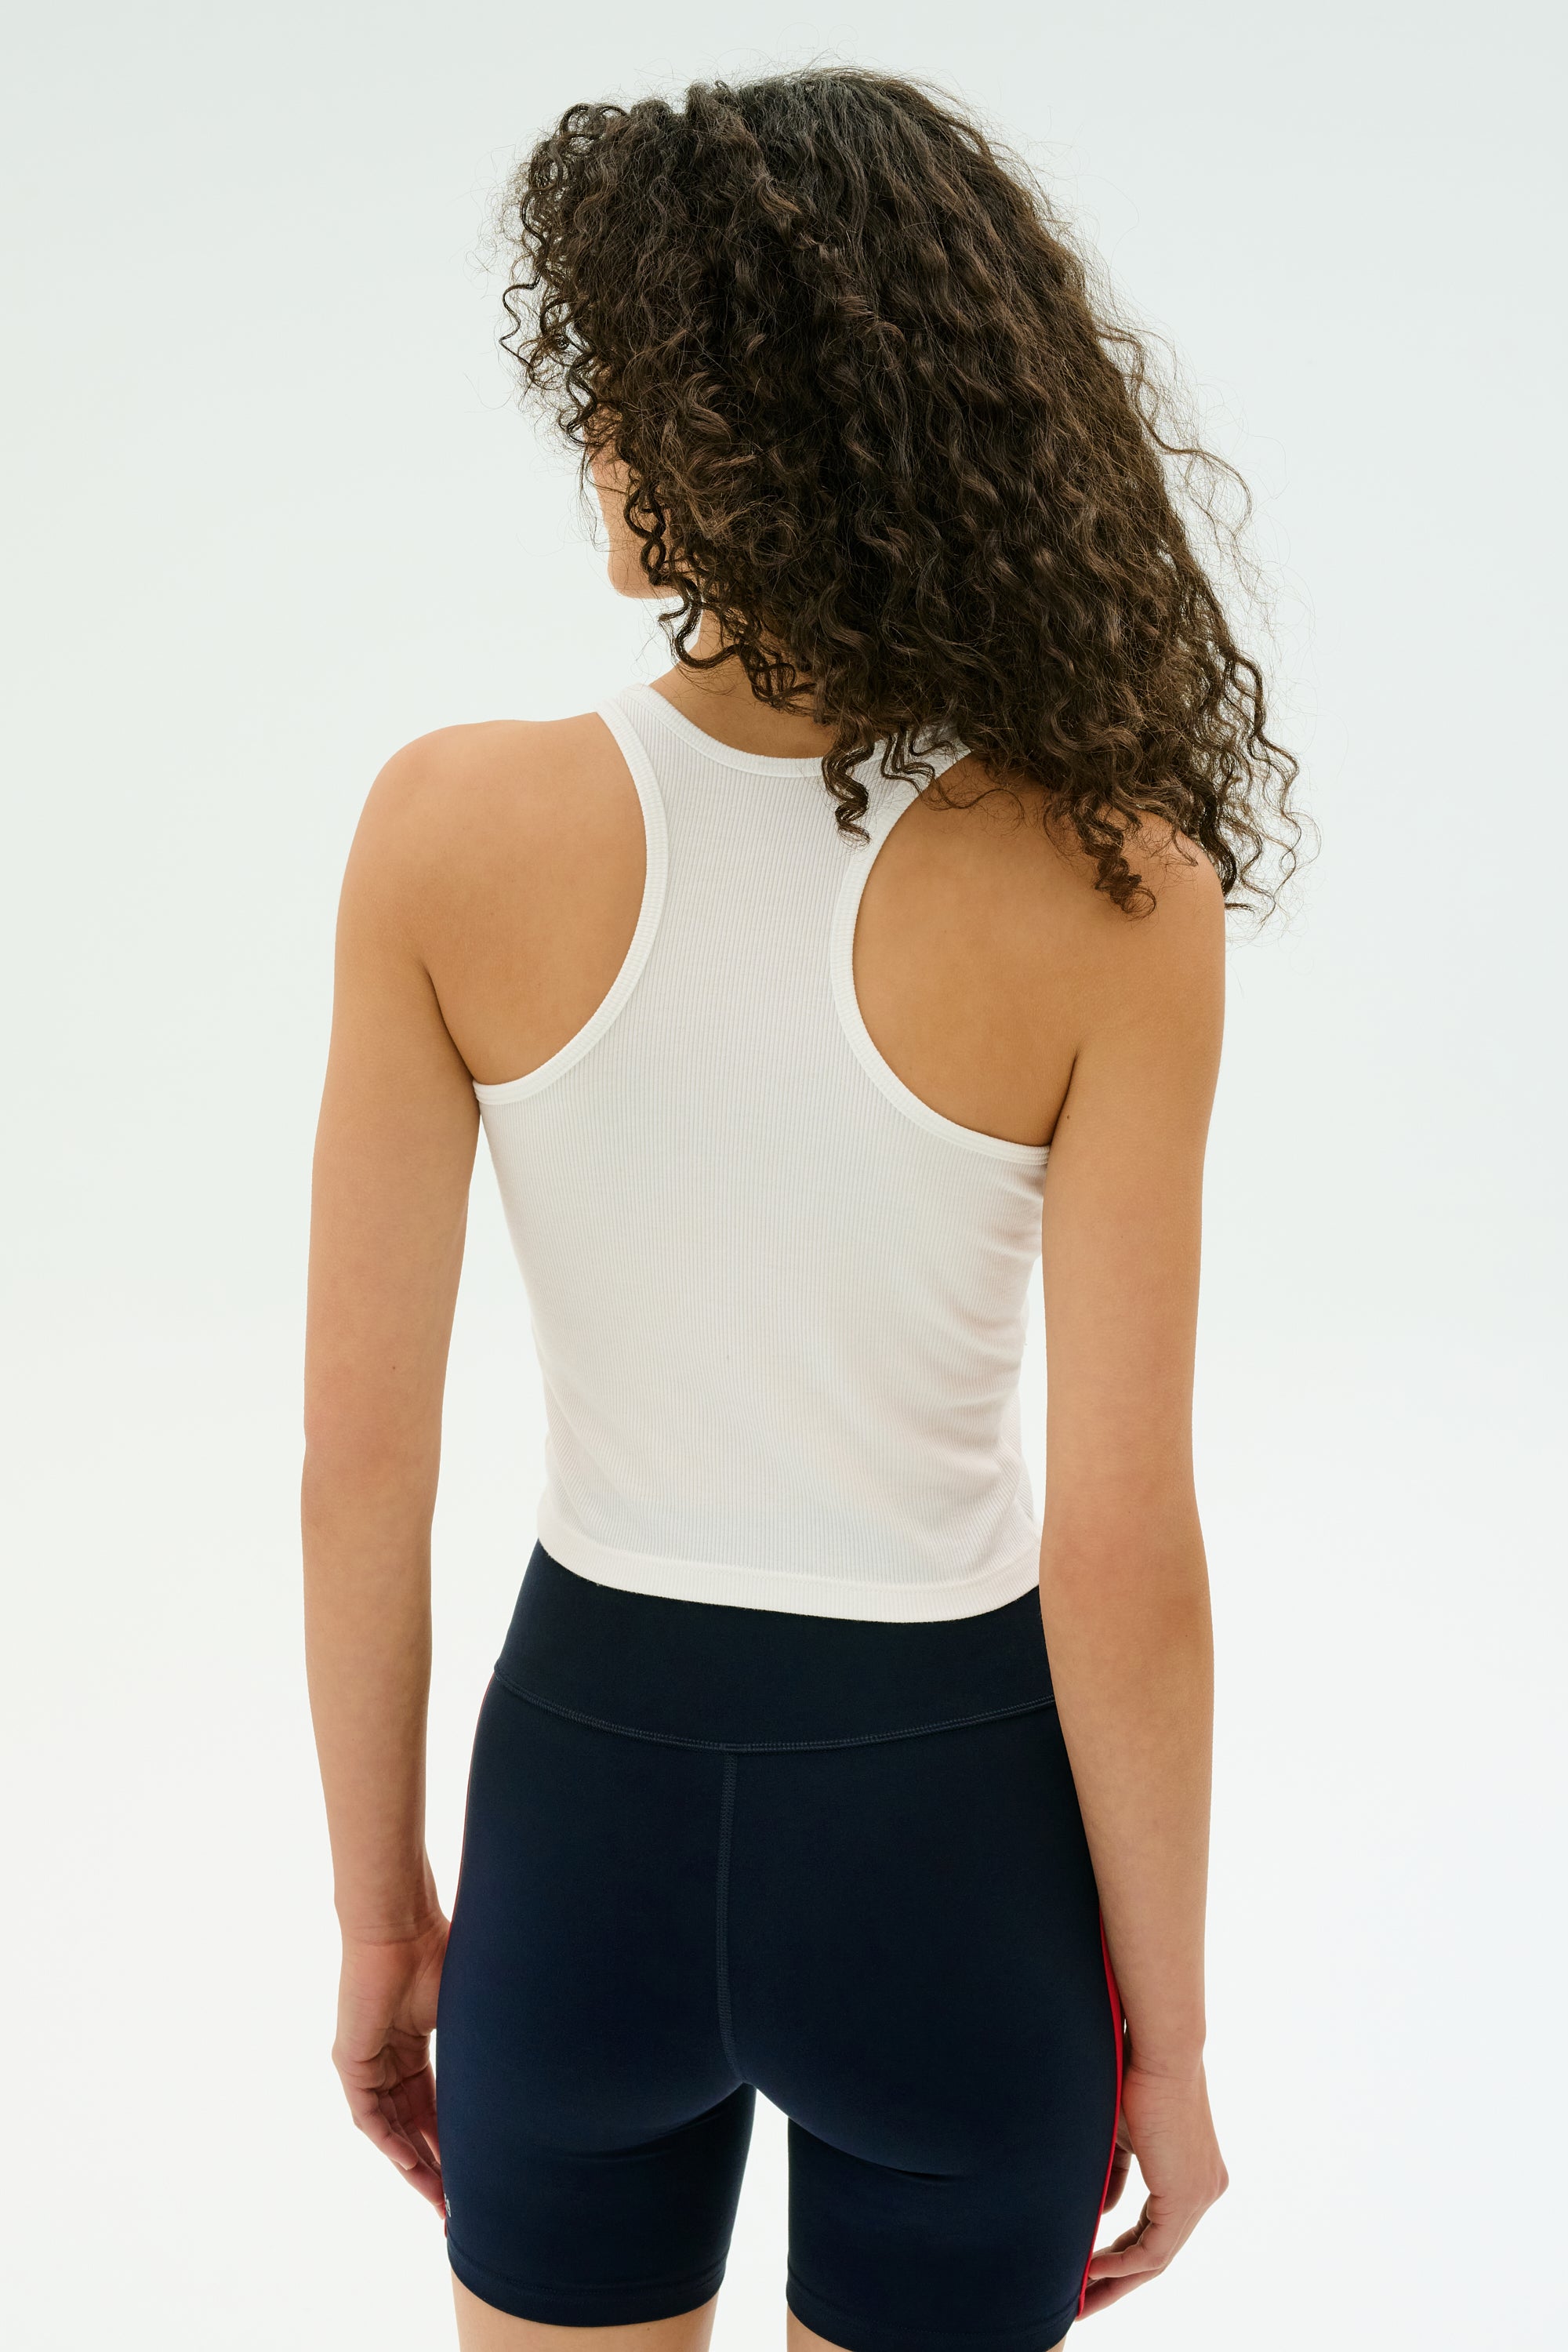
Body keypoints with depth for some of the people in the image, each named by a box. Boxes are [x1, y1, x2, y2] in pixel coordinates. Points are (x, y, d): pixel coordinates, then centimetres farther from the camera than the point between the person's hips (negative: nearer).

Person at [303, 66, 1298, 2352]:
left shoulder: (453, 830, -16)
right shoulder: (1112, 892, -19)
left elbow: (361, 1446, -9)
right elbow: (1118, 1544, -16)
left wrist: (379, 1904, 6)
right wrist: (1167, 2032, -1)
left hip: (589, 1790, 1)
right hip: (947, 1827, -1)